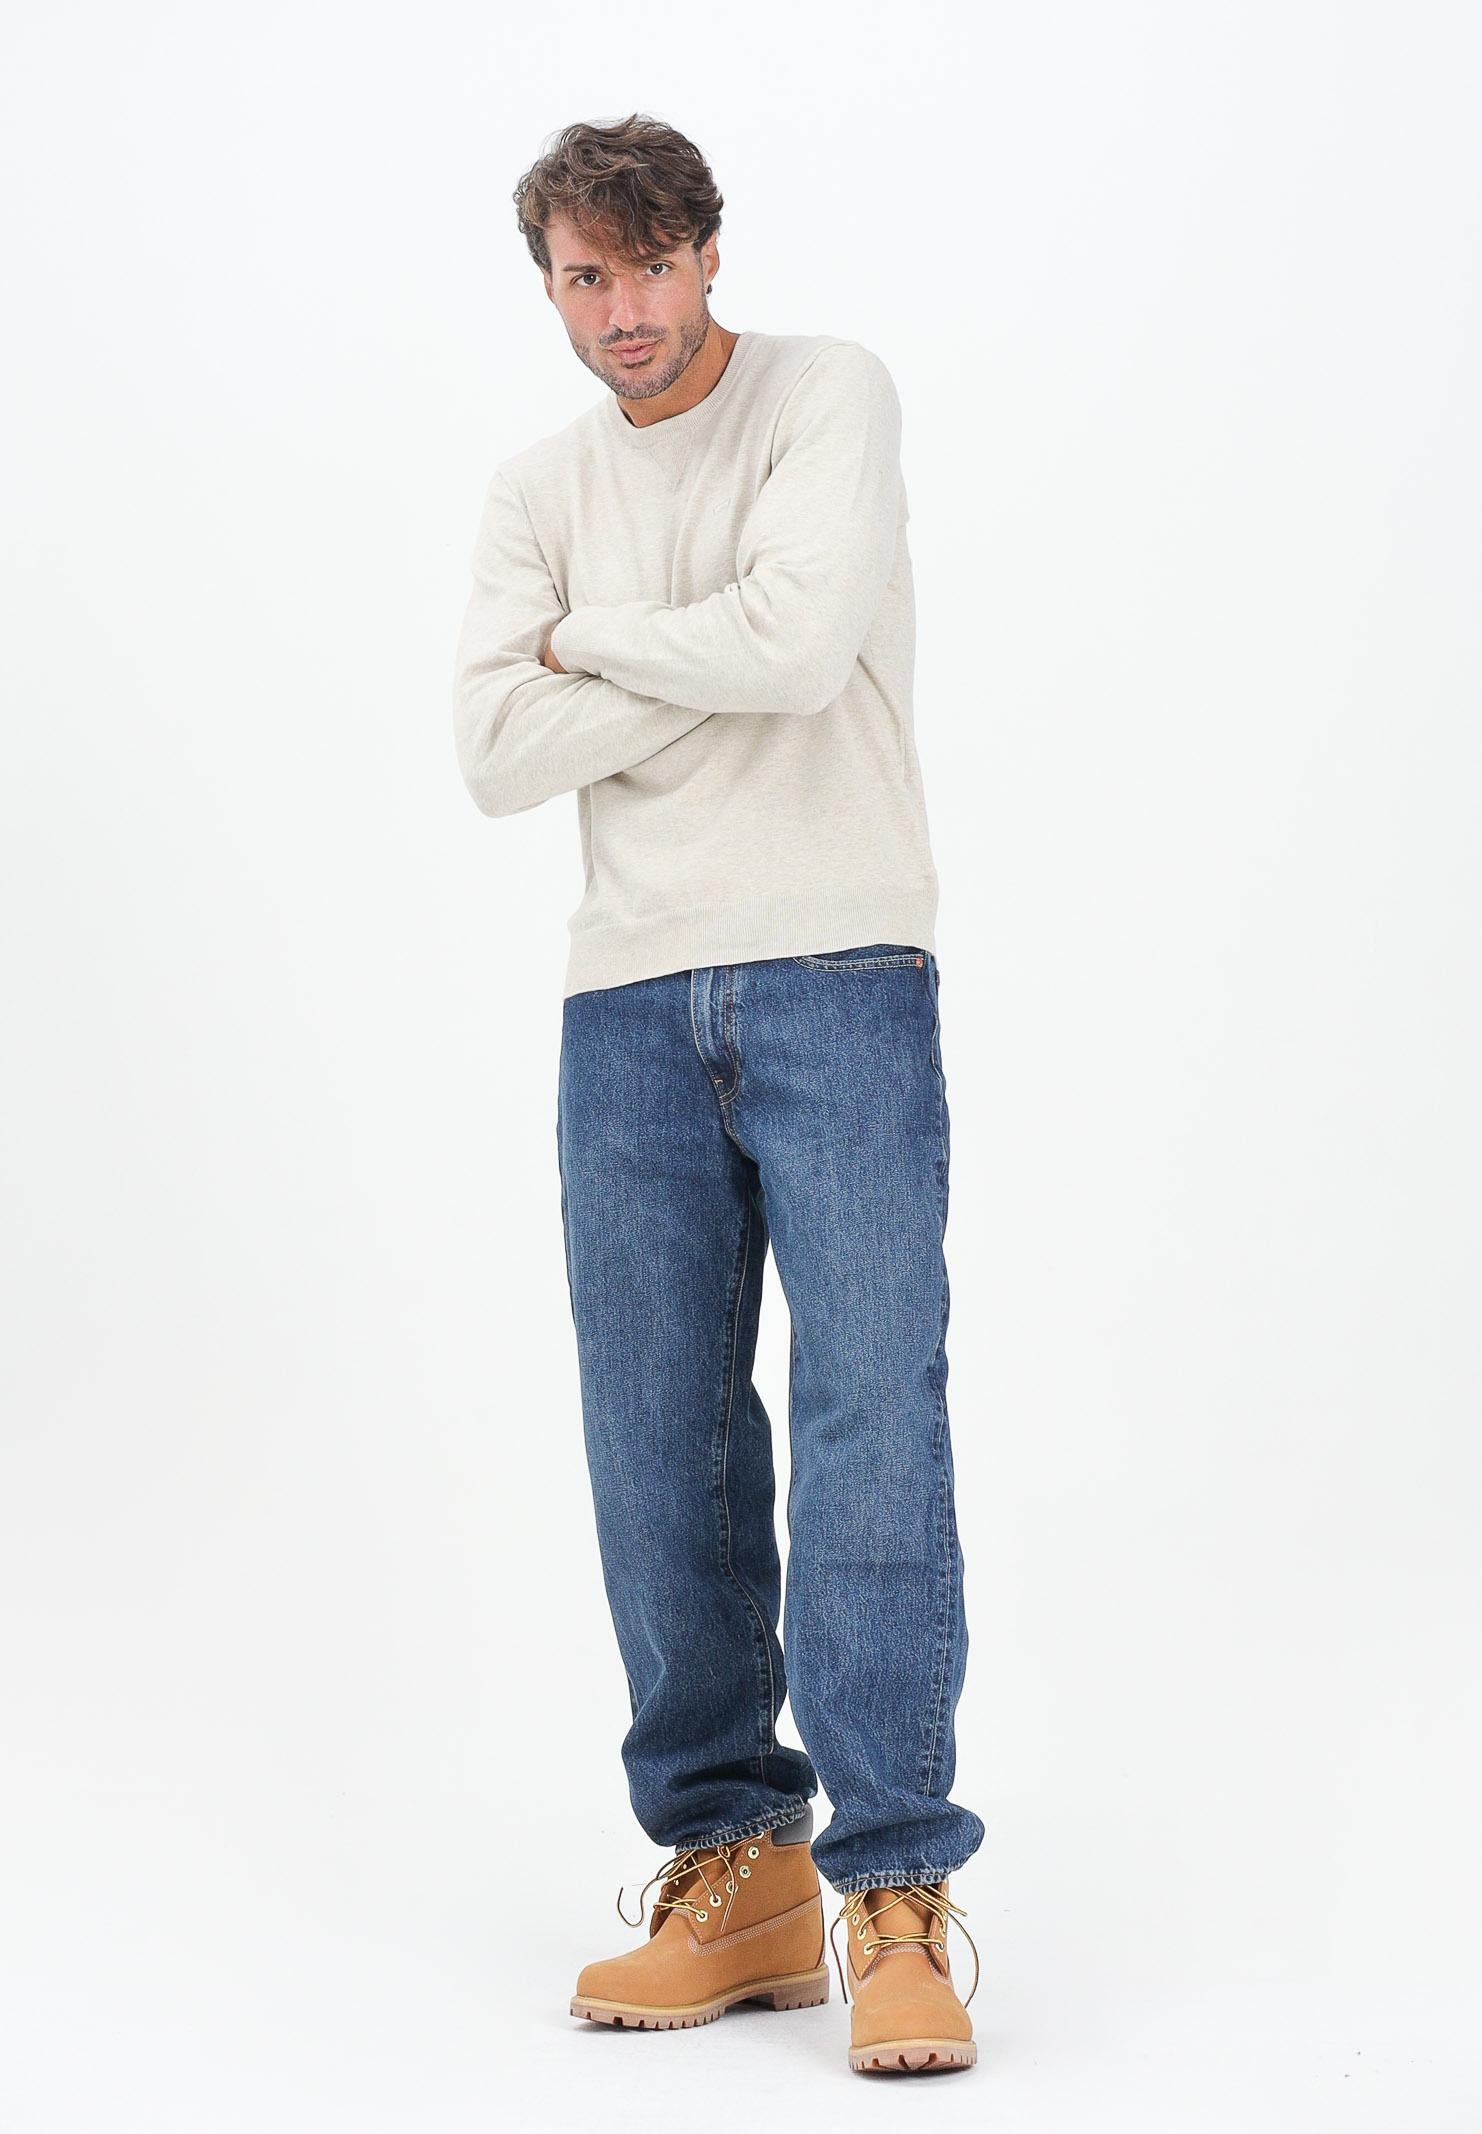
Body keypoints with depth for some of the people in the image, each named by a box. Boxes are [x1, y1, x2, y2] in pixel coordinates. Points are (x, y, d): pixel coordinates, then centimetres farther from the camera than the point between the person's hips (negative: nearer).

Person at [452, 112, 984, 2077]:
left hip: (840, 979, -4)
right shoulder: (538, 491, 14)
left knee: (870, 1424, -10)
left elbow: (802, 643, -14)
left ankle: (898, 1895, -5)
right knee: (661, 1452, 2)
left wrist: (594, 637, 0)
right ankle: (732, 1873, 12)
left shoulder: (831, 394, 2)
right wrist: (711, 665, -6)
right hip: (630, 1008, 4)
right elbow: (499, 753, 1)